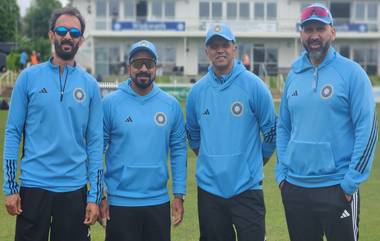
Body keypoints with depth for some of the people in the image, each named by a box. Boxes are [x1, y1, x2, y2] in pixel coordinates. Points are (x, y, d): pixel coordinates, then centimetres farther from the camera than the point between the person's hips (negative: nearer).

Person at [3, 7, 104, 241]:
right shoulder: (29, 77, 1)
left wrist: (95, 196, -1)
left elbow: (95, 142, 4)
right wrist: (10, 187, -4)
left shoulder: (90, 85, 4)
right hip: (34, 185, -1)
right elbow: (13, 132, 1)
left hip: (75, 188, 1)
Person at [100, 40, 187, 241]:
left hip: (159, 202, 2)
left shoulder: (171, 105, 3)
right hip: (119, 203, -2)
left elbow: (178, 150, 6)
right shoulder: (110, 103, -5)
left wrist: (179, 195, 3)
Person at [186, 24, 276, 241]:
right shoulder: (197, 91, 4)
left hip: (247, 188, -3)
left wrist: (255, 164, 9)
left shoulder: (254, 85, -6)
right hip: (209, 188, 4)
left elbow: (270, 130, 1)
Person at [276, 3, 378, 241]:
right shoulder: (294, 75, 9)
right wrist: (282, 172, 5)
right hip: (294, 188, 5)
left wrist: (351, 181, -14)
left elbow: (367, 130, -10)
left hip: (337, 188, -5)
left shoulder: (351, 72, -6)